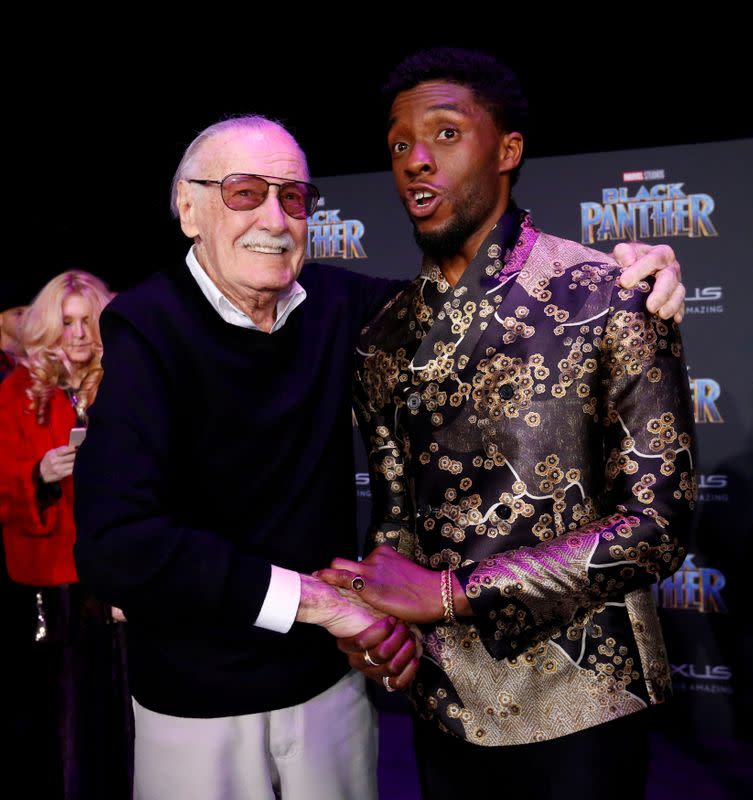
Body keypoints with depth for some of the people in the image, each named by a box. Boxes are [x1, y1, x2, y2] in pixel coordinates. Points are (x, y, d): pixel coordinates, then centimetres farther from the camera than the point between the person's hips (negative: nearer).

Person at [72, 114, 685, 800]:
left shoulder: (334, 303, -5)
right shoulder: (147, 326, -18)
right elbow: (115, 543, -28)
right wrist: (310, 597, -26)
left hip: (331, 682, 4)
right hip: (197, 710, -3)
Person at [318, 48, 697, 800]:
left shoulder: (610, 299, -13)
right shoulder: (384, 339, 2)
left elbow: (656, 523, -18)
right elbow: (395, 511, 8)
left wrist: (449, 591, -21)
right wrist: (374, 607, -12)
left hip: (581, 706, -4)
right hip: (444, 701, 4)